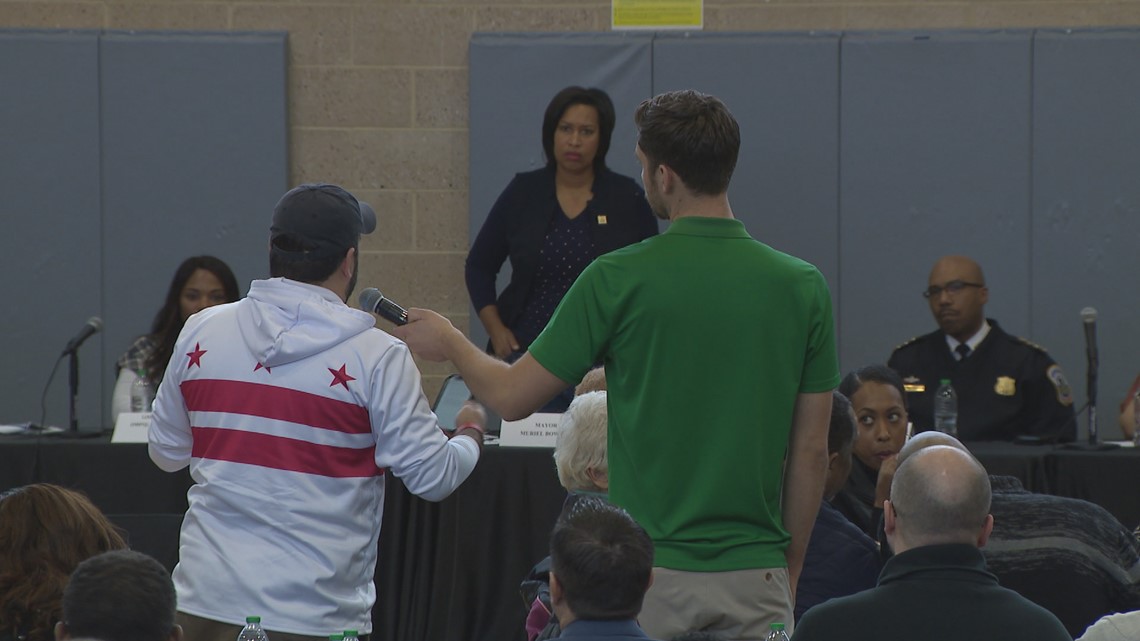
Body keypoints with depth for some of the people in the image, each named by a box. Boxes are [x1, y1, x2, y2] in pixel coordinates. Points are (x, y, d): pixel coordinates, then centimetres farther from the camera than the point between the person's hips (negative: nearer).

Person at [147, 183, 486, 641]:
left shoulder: (200, 332, 1)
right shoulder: (376, 357, -9)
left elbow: (165, 452, 12)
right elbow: (433, 477, -5)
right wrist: (470, 432, 16)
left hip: (206, 603, 4)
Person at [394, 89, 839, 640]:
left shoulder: (619, 280, -8)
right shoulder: (803, 287, 0)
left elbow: (512, 397, 1)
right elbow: (811, 451, 5)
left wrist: (448, 342, 22)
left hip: (648, 578, -2)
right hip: (756, 578, 2)